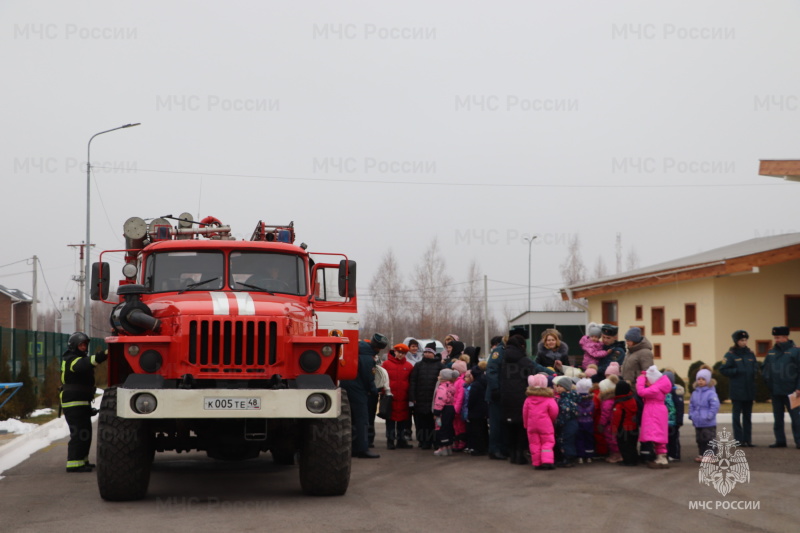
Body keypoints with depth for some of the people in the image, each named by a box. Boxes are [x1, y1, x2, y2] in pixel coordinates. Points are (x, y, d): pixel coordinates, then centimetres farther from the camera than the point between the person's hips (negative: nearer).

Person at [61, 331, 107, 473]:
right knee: (79, 433, -14)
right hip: (74, 403, -10)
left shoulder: (79, 359, 18)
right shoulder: (72, 360, -16)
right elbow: (84, 365, -36)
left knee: (85, 433, 16)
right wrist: (102, 356, -50)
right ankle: (74, 464, -16)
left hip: (82, 403, 10)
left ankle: (82, 460, 25)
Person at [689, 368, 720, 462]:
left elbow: (715, 405, -17)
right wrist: (691, 415, 7)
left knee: (708, 440, -3)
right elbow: (691, 405, 18)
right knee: (700, 440, 15)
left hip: (708, 423, -7)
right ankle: (701, 454, 24)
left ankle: (709, 455, 2)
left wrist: (709, 416, -19)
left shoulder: (711, 393, -12)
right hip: (697, 423, 7)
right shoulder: (695, 393, 9)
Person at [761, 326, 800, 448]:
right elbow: (764, 368, 21)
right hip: (775, 391, 6)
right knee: (778, 418, 9)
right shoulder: (771, 352, 10)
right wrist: (767, 379, 3)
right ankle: (780, 440, 16)